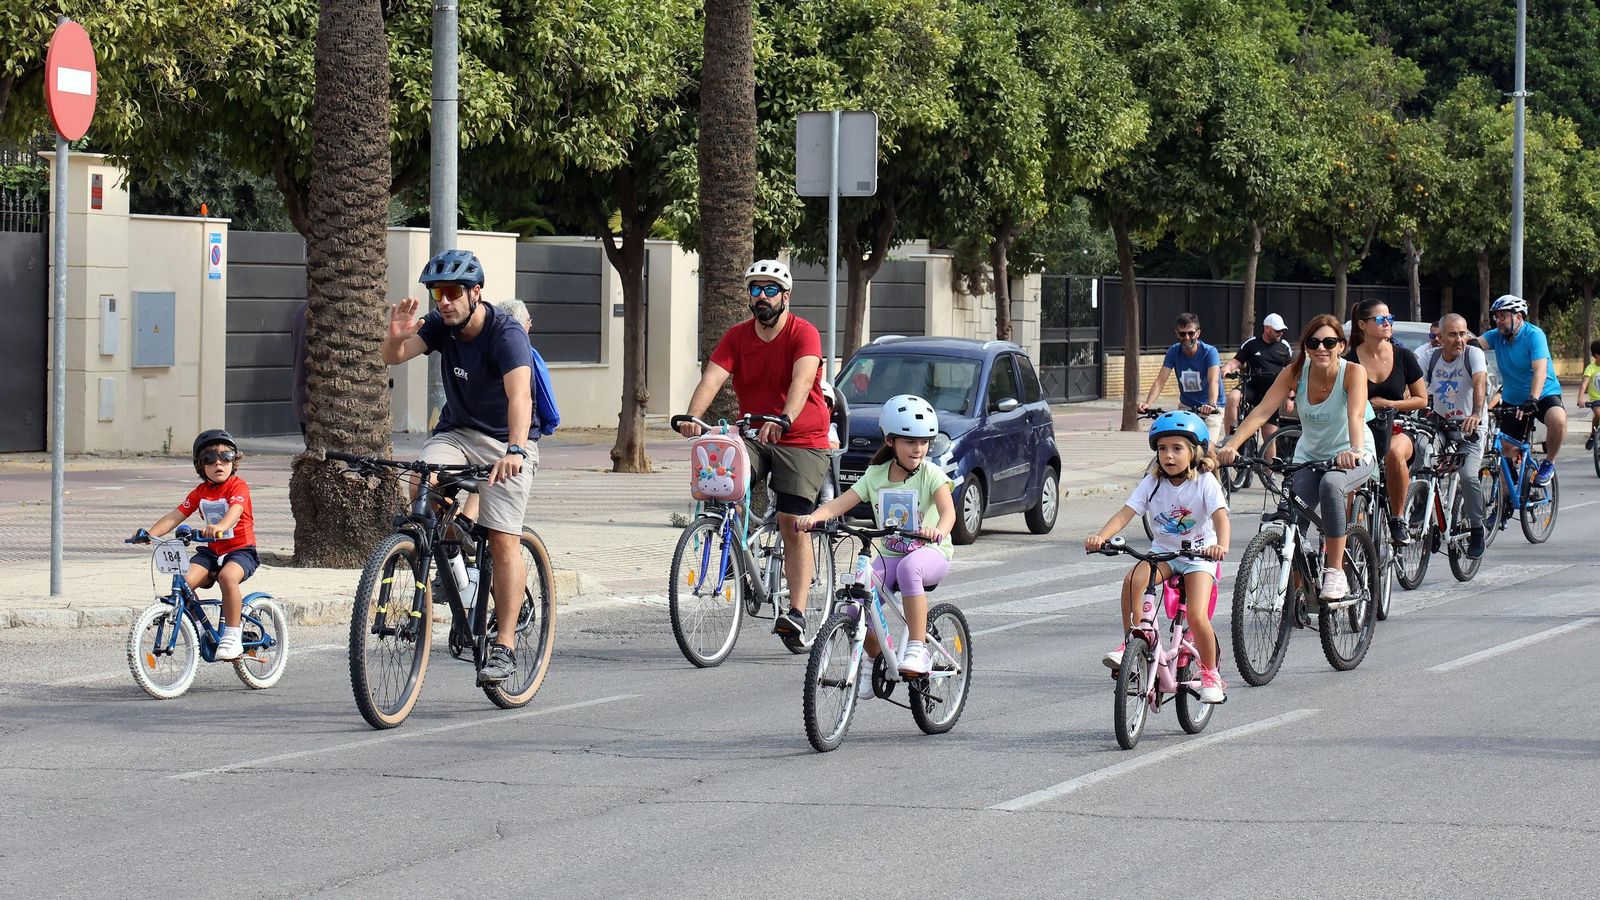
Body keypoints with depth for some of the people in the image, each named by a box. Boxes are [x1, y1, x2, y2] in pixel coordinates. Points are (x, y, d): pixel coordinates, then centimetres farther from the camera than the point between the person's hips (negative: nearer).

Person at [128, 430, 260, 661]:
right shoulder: (200, 492, 9)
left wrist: (220, 526, -50)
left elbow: (235, 510, -28)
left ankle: (233, 636, -27)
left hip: (240, 549, -5)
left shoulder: (238, 486, -7)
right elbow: (175, 516, 2)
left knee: (228, 576, -37)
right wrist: (149, 533, -14)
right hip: (211, 551, 5)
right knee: (186, 580, -23)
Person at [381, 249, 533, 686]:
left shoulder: (506, 335, -24)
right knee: (422, 489, -27)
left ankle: (504, 646, -9)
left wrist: (514, 450, -54)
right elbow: (394, 357, -15)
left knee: (504, 539, -13)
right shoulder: (440, 324, -6)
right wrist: (396, 335, -39)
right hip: (455, 432, 5)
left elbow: (520, 395, -38)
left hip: (503, 442, -5)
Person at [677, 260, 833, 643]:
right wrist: (692, 417, -34)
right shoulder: (737, 337, -1)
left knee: (793, 524, -10)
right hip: (753, 435, 4)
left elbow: (802, 380, -30)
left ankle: (797, 611, -9)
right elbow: (712, 378, -14)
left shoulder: (803, 333, -13)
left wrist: (784, 420, -48)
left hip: (802, 441, -4)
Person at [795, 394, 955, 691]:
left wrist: (938, 530, -47)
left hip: (931, 553, -4)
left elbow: (948, 510, -23)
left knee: (908, 568, -40)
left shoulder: (931, 474, -6)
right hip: (890, 553, 4)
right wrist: (812, 517, -27)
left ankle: (917, 648, -33)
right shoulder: (875, 475, 3)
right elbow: (840, 503, -6)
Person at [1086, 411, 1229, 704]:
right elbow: (1126, 513, -14)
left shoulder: (1204, 482, -14)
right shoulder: (1152, 482, -5)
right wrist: (1100, 537, -32)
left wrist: (1221, 545, -48)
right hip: (1163, 551, 3)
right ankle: (1131, 644, -14)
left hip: (1198, 555, -3)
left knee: (1197, 617, -20)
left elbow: (1221, 516, -27)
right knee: (1132, 581, -29)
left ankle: (1210, 674, 3)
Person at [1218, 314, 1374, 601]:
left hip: (1351, 458, -3)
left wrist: (1355, 451, -58)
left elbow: (1355, 415, -37)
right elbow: (1262, 411, -21)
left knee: (1330, 484, -36)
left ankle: (1335, 573, -26)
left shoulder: (1353, 372, -20)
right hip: (1308, 456, 3)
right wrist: (1231, 445, -37)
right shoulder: (1295, 373, -12)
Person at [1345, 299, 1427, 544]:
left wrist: (1389, 404, -9)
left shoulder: (1403, 357, 1)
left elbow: (1421, 399, 7)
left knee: (1394, 453, -37)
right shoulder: (1351, 361, -2)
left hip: (1395, 429, 0)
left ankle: (1398, 519, -21)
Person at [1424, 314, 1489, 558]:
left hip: (1470, 428, -4)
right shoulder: (1432, 358, 0)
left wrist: (1476, 414, -45)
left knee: (1468, 475, -24)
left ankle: (1477, 531, -8)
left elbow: (1480, 383, -27)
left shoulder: (1473, 354, -11)